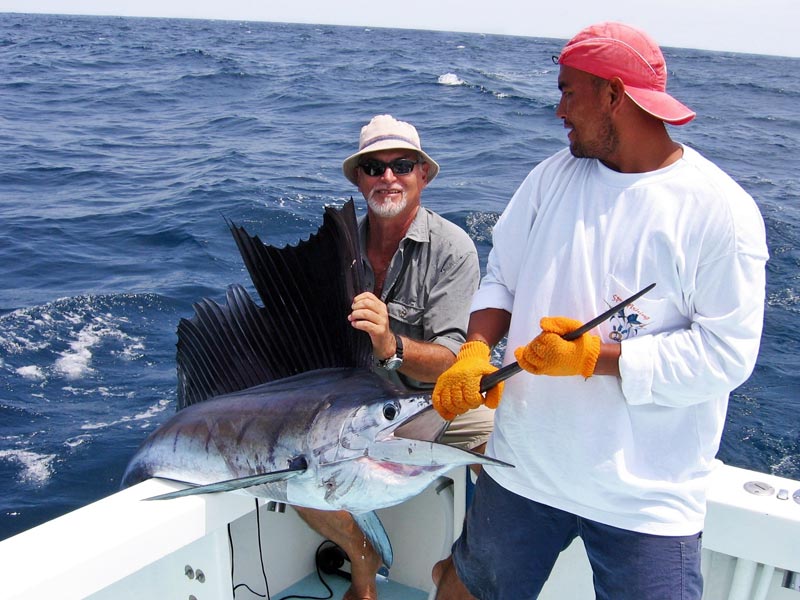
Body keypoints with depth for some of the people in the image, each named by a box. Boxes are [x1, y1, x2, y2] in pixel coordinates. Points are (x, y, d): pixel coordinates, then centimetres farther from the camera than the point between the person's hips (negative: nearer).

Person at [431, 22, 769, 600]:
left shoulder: (721, 211, -12)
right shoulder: (553, 175, 3)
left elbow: (727, 352, -14)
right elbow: (502, 276, 7)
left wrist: (598, 356, -21)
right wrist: (475, 350, -10)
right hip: (524, 465, 4)